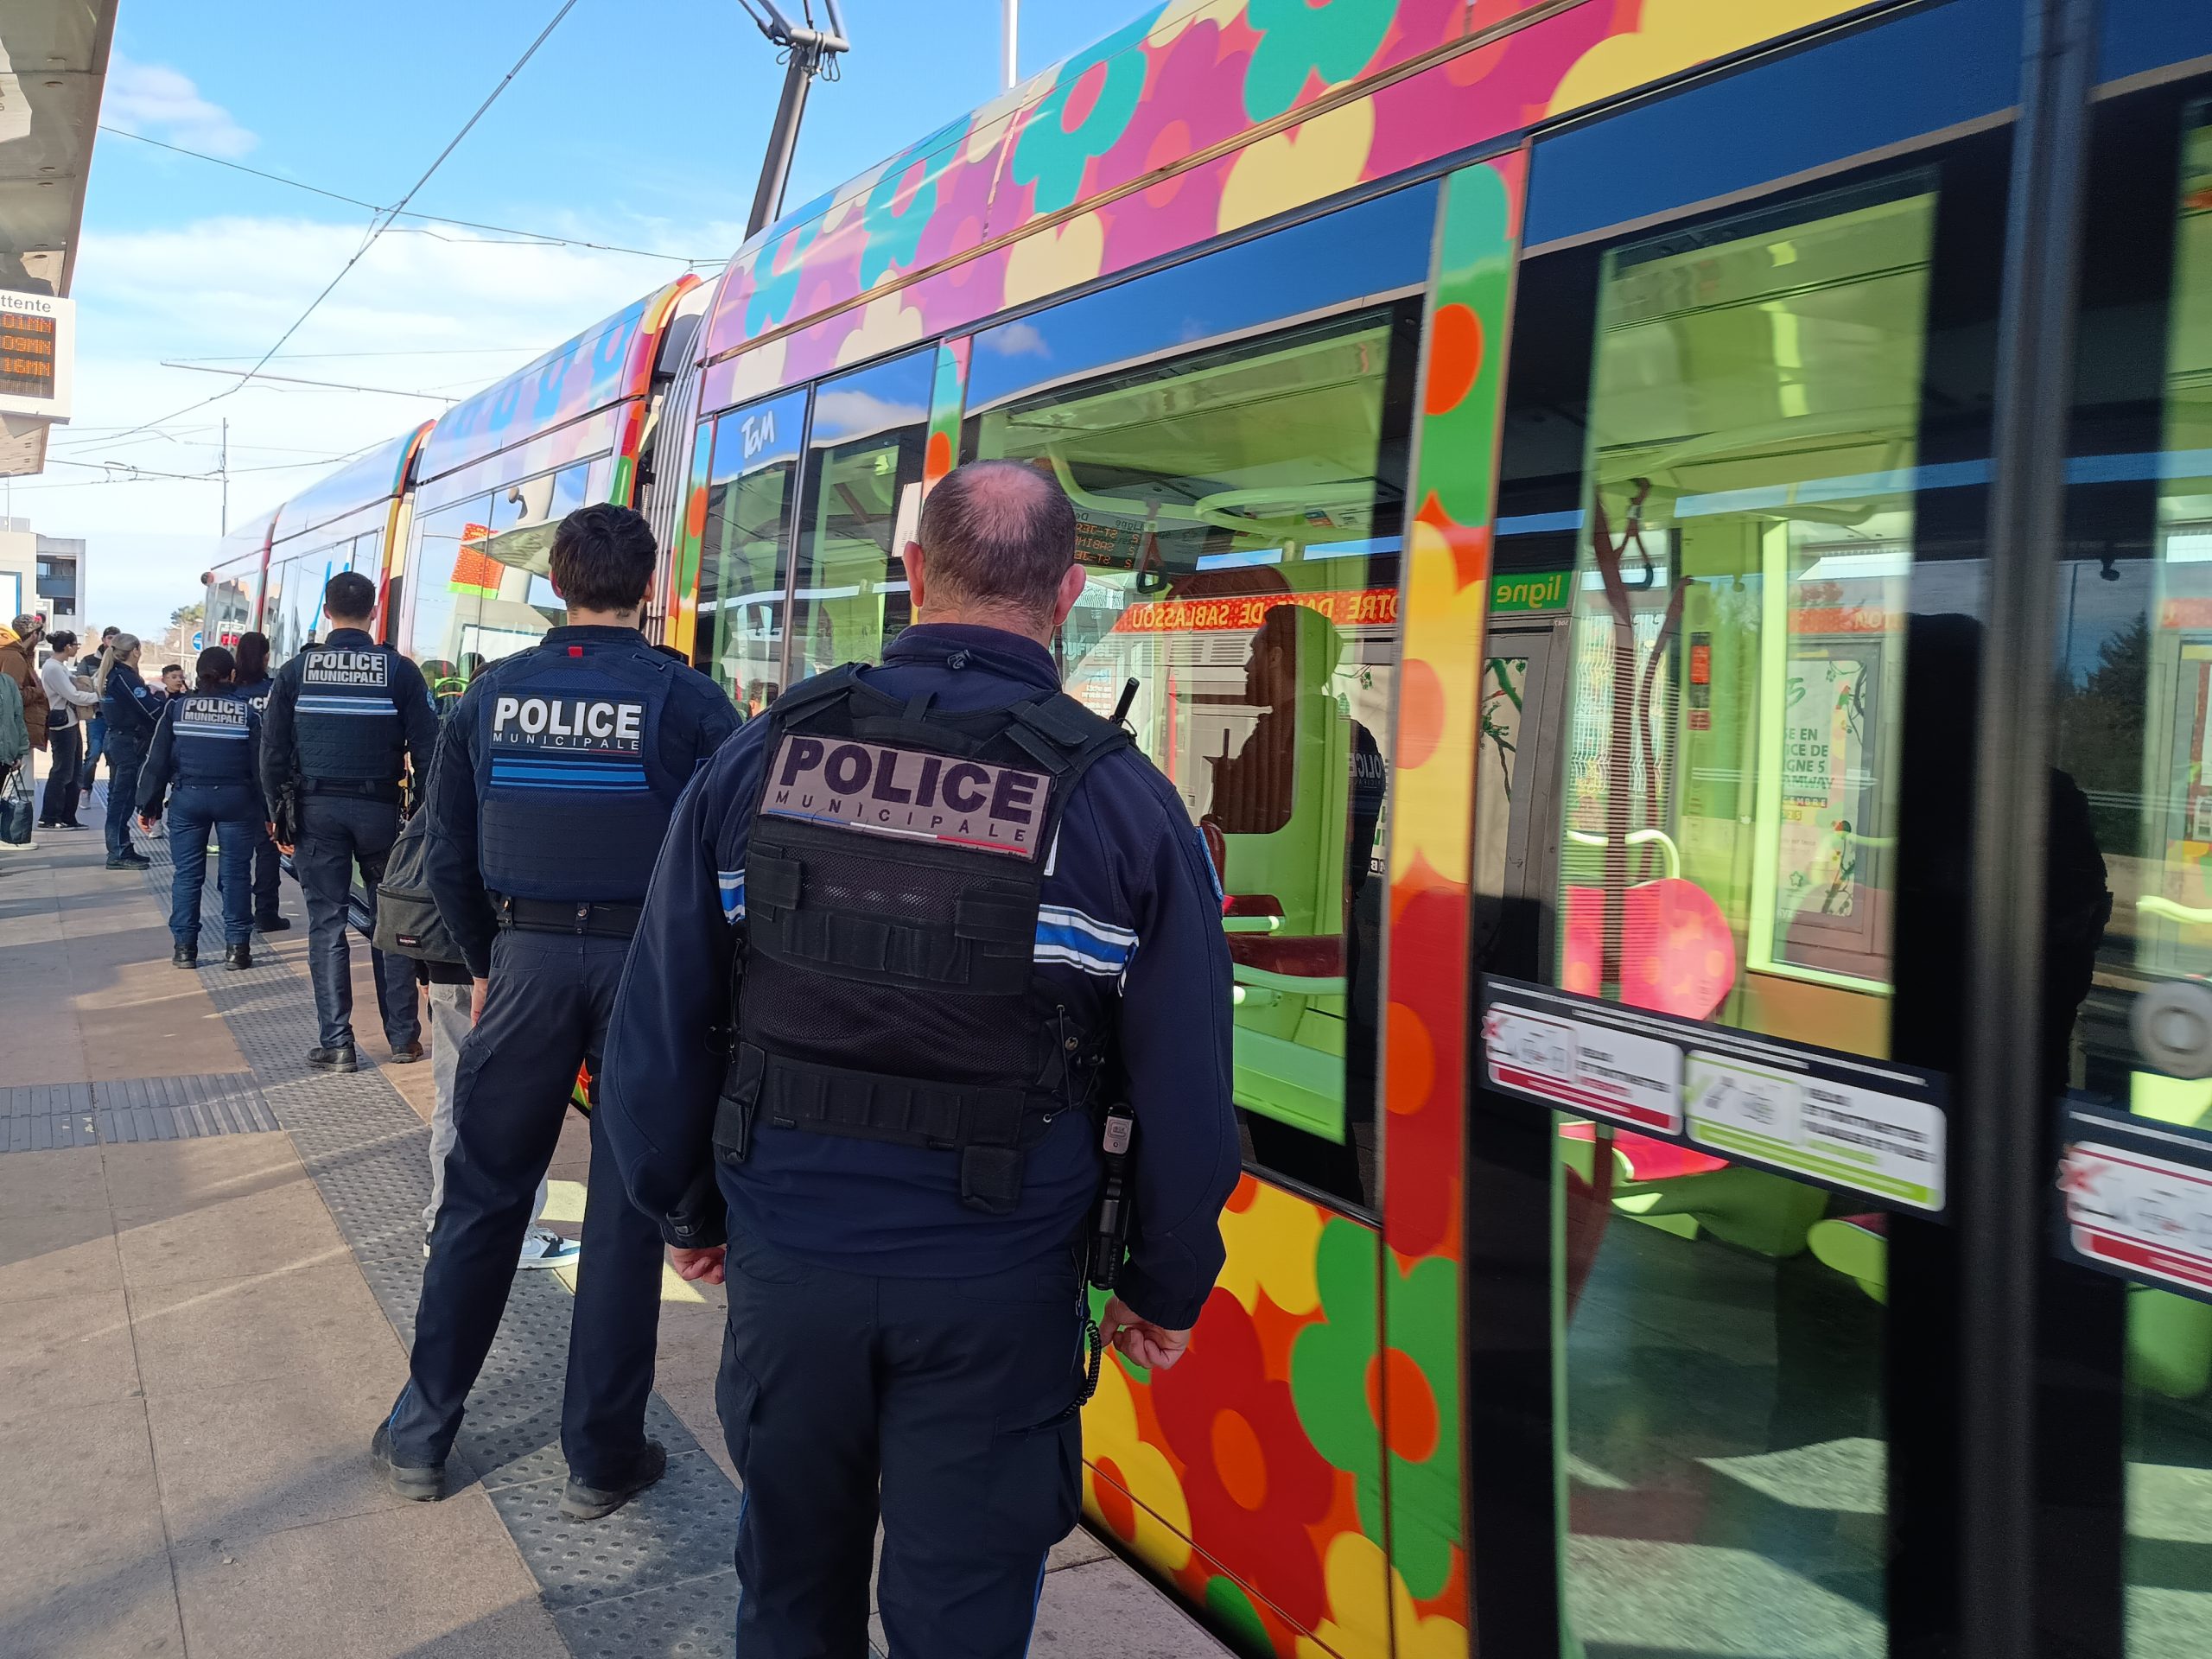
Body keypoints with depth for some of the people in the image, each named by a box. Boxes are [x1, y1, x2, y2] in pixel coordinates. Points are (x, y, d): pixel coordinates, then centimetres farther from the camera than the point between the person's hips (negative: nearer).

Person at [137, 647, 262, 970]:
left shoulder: (176, 708, 2)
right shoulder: (248, 713, 0)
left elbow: (157, 760, 1)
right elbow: (259, 765, 0)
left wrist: (148, 804, 7)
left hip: (188, 798, 1)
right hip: (235, 798, -1)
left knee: (187, 873, 7)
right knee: (235, 873, 4)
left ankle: (184, 947, 9)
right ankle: (237, 946, 4)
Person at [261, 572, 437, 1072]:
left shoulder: (295, 671, 2)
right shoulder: (399, 670, -1)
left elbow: (272, 751, 2)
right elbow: (426, 750, -4)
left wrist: (278, 816, 8)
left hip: (317, 808, 0)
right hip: (380, 808, 0)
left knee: (326, 923, 5)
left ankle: (336, 1043, 4)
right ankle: (403, 1036, 13)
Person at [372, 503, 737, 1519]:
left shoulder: (490, 695, 2)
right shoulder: (690, 702, -7)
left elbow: (449, 859, 7)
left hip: (527, 958, 2)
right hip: (649, 966, -2)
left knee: (482, 1197, 15)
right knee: (625, 1214, 8)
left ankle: (422, 1433, 26)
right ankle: (602, 1457, 18)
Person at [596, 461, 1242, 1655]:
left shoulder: (762, 753, -5)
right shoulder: (1124, 802, -11)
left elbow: (657, 1023, 0)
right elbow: (1185, 1095, -8)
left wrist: (687, 1208, 14)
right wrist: (1164, 1290, 7)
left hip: (784, 1257, 3)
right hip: (995, 1290, -2)